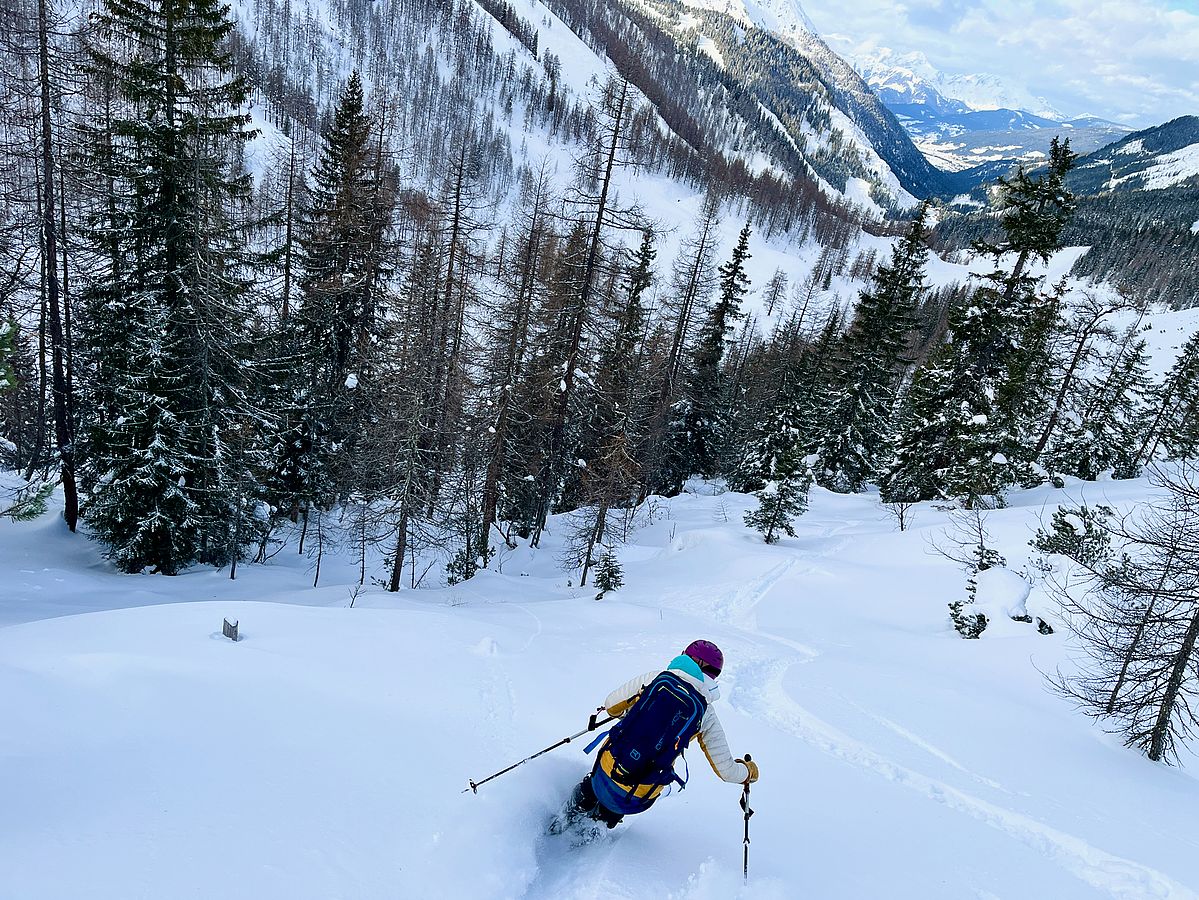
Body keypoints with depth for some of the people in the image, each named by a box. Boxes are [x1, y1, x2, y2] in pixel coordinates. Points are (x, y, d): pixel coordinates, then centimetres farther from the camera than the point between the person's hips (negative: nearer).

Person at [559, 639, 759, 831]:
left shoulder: (656, 677, -3)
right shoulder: (707, 716, -3)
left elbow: (611, 706, 9)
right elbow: (726, 770, 1)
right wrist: (748, 771, 24)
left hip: (606, 772, -1)